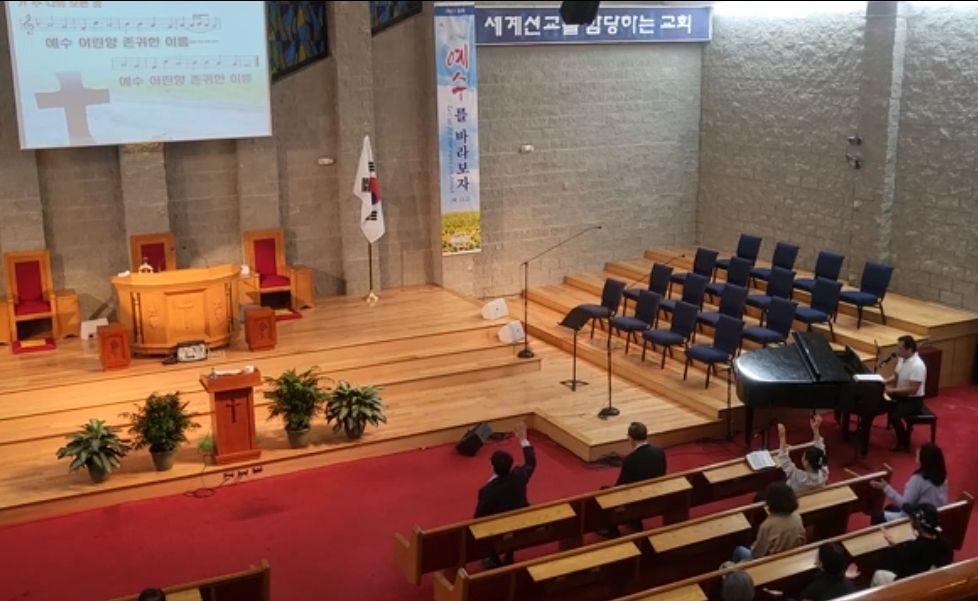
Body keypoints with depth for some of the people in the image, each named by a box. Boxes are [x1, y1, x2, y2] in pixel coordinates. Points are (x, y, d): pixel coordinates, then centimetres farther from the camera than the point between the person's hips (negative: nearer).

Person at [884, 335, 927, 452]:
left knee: (893, 416, -28)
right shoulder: (902, 359, 1)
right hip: (901, 395, 9)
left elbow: (913, 389, -29)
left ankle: (904, 443, -7)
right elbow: (896, 377, 15)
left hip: (913, 400, -9)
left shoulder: (917, 366, -27)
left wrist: (893, 390, -27)